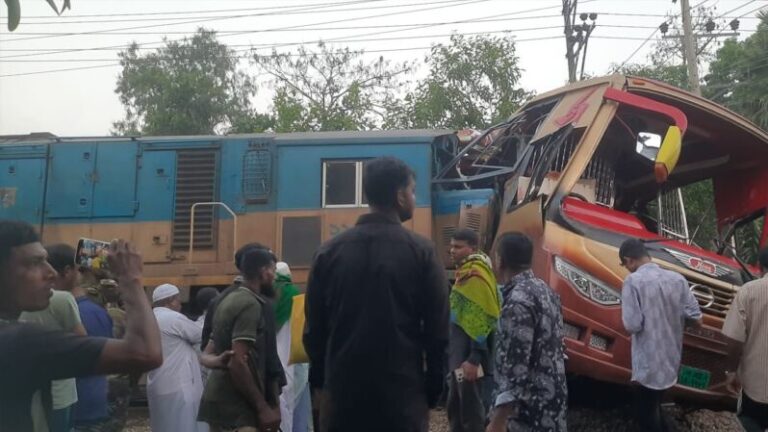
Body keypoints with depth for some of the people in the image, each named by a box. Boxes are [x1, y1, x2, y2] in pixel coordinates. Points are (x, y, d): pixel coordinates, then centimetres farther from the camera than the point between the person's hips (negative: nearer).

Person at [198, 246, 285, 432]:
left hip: (218, 401, 10)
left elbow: (207, 354, 19)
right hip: (237, 406, -10)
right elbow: (238, 362, -22)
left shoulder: (229, 300, 15)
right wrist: (263, 408, -19)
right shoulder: (251, 304, -14)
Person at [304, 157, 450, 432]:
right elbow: (437, 329, -5)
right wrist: (432, 390, 6)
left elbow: (313, 327, 6)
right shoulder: (420, 251, -6)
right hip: (402, 394, -2)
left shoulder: (329, 251, 2)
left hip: (343, 391, 3)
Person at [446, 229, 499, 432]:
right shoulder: (465, 272, 14)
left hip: (469, 356, -10)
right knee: (455, 407, 19)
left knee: (470, 408, -1)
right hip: (460, 354, 10)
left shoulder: (476, 275, -17)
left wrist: (474, 359, -23)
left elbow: (483, 320, -22)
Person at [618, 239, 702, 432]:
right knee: (654, 410, 25)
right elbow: (695, 319, 0)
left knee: (645, 416, 10)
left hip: (648, 364, -6)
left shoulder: (633, 280, -17)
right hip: (671, 361, 6)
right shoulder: (677, 279, -1)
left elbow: (632, 326, -21)